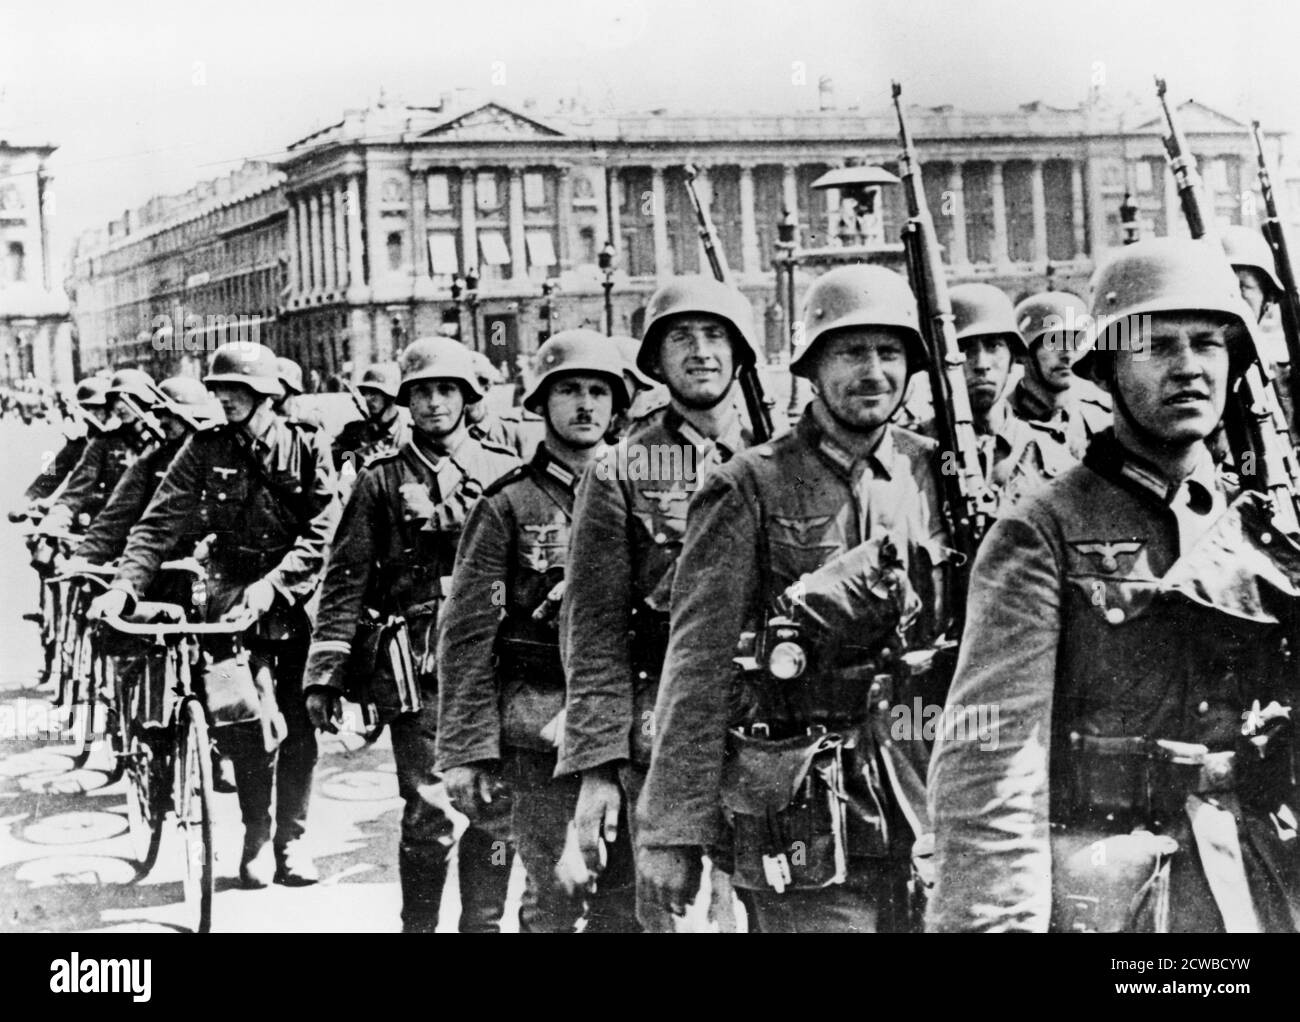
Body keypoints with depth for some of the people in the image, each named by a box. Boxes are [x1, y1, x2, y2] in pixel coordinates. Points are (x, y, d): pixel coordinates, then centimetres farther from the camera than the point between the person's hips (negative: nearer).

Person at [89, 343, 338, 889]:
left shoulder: (307, 448, -3)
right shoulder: (206, 449, 1)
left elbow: (322, 532, -8)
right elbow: (161, 522, -4)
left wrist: (273, 584, -20)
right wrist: (125, 584, -16)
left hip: (297, 594, 0)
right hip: (233, 592, 0)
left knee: (298, 726, 2)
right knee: (245, 721, -9)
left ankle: (292, 838, 16)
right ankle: (256, 834, 7)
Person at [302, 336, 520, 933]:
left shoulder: (503, 473, 11)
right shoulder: (382, 479, 7)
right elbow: (345, 578, 4)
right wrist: (324, 675, -3)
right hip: (419, 666, -2)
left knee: (496, 810, 3)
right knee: (428, 814, -4)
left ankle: (483, 923, 17)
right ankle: (418, 925, 9)